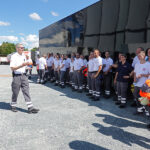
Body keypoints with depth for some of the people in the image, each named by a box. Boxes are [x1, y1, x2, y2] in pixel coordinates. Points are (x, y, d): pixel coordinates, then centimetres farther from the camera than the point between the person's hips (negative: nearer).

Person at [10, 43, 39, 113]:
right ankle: (13, 106, 26)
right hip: (16, 76, -5)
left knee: (26, 91, 0)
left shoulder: (24, 56, 13)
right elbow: (12, 68, -15)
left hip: (24, 75, 5)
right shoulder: (14, 56, -7)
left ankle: (30, 108, -1)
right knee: (15, 92, 6)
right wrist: (21, 65, -25)